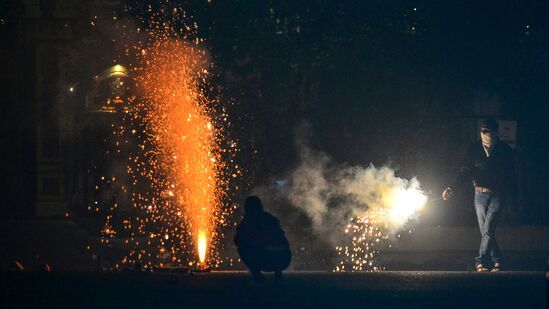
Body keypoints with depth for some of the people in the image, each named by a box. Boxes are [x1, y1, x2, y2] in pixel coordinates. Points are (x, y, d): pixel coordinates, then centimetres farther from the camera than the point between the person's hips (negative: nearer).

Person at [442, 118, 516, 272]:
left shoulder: (504, 150, -3)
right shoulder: (474, 149, 1)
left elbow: (510, 176, 3)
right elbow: (466, 172, 2)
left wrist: (514, 196, 4)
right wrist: (452, 187, -10)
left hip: (497, 196, -3)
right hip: (480, 195, 3)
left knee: (488, 230, -15)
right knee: (486, 232, 5)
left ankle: (481, 262, -17)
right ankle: (497, 261, 15)